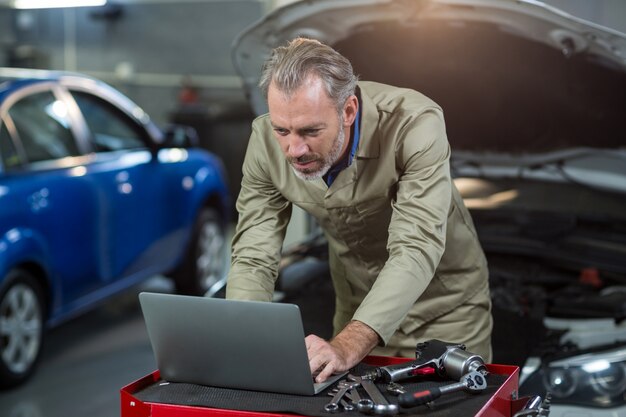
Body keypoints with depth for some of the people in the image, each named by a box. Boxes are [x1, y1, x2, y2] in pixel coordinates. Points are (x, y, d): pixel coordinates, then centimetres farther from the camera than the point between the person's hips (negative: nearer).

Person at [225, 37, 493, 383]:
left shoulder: (415, 124, -31)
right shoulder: (266, 141, -19)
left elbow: (415, 250, -38)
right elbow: (254, 257, -16)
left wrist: (348, 346, -51)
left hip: (444, 305, -2)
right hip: (358, 308, 3)